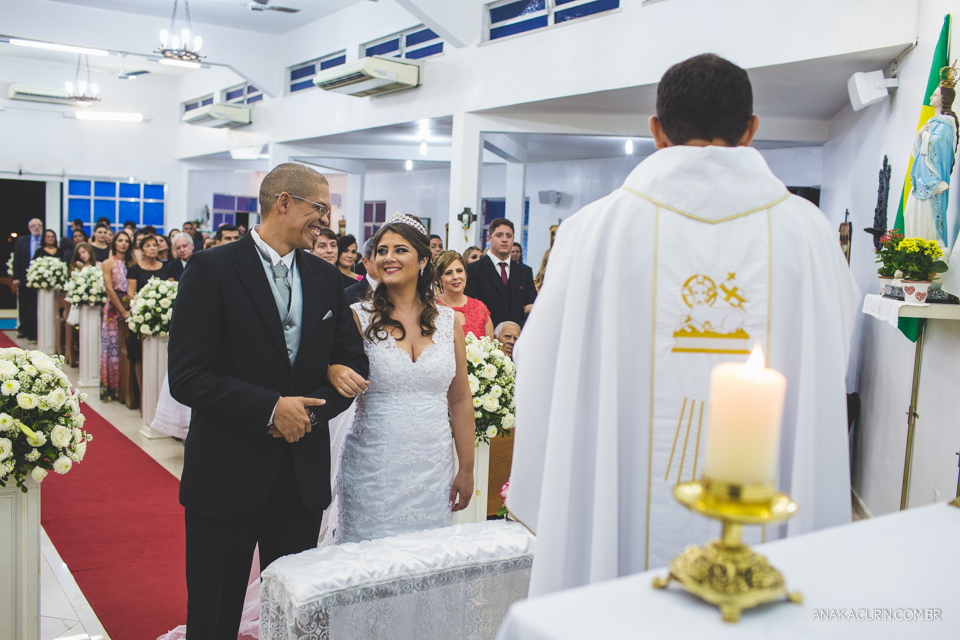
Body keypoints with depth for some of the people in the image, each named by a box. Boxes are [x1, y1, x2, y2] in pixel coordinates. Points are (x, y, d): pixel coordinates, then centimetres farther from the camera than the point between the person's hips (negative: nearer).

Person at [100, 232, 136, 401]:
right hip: (114, 308, -3)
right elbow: (109, 289, -6)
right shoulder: (108, 263, 1)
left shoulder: (131, 263, 12)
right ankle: (108, 388, 6)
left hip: (129, 308, 3)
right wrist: (123, 311, -10)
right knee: (112, 347, -1)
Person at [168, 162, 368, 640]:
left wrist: (309, 409, -10)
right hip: (227, 473, -4)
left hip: (304, 473, 5)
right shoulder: (212, 269, -9)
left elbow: (353, 364, 7)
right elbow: (187, 378, -15)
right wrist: (270, 409, -20)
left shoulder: (325, 278, 7)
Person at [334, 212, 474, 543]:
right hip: (373, 466, -2)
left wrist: (467, 469, 8)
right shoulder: (359, 317, -2)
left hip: (433, 467, 2)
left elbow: (460, 400, 9)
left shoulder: (449, 320, 5)